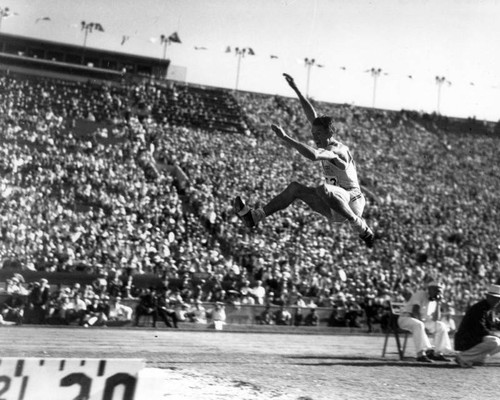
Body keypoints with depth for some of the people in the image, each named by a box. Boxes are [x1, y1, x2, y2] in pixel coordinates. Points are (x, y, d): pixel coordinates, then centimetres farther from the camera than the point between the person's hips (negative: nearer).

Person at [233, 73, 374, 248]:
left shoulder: (337, 151, -20)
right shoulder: (327, 144, 6)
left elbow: (313, 155, -42)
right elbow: (312, 115, 10)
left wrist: (285, 138, -39)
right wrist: (296, 90, 9)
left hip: (352, 201, -9)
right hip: (335, 209, 9)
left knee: (323, 189, -37)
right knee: (295, 188, 3)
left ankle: (362, 228, -23)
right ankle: (254, 216, -2)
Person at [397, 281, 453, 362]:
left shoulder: (435, 301, 10)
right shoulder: (420, 294, -10)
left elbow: (436, 319, -1)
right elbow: (415, 311, -23)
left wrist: (438, 303, -7)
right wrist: (421, 323, -30)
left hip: (422, 321, 7)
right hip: (406, 318, -7)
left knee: (441, 326, -8)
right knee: (418, 325, -39)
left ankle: (438, 353, -14)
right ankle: (421, 354, -44)